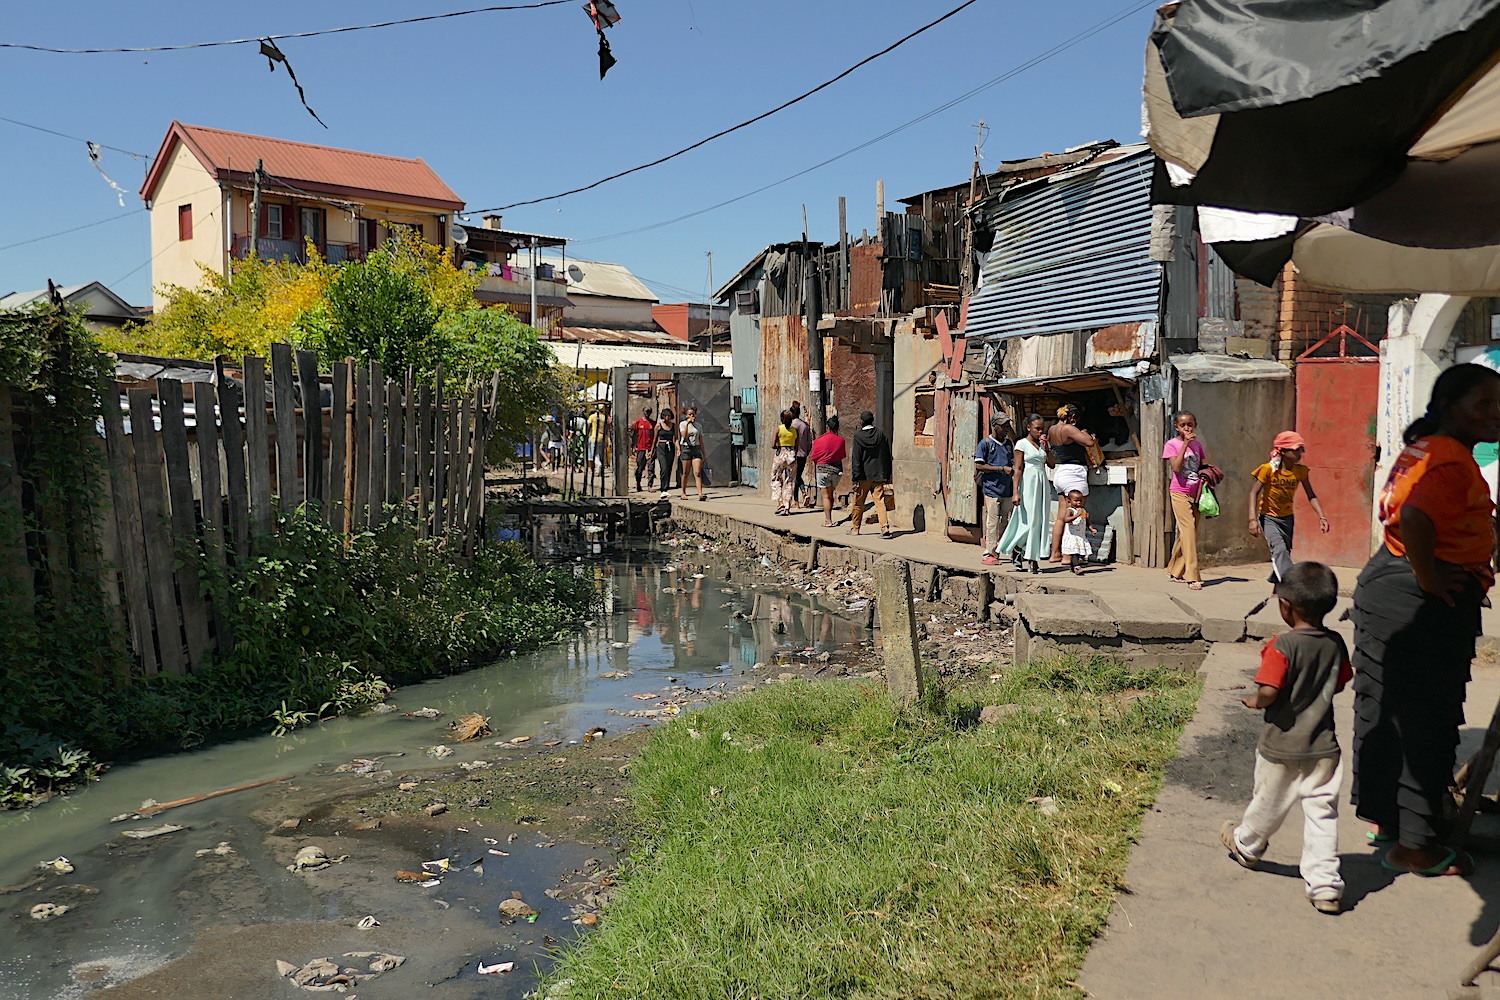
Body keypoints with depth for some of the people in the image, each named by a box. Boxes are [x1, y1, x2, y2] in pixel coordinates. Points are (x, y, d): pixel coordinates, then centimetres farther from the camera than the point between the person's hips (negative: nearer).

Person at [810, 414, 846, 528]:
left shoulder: (819, 440, -7)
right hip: (837, 470, 3)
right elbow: (842, 457, 10)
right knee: (831, 494, 18)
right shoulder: (841, 440, 0)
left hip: (822, 468, -3)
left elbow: (814, 459, -1)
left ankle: (828, 521, -4)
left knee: (826, 496, 0)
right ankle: (827, 518, 22)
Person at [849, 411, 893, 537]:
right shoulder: (881, 434, 2)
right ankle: (885, 528, -14)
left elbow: (856, 459, -9)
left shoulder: (858, 436, -8)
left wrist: (855, 478, -7)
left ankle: (855, 528, 23)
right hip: (879, 474, 2)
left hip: (864, 475, -2)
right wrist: (887, 475, 12)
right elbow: (888, 455, 6)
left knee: (858, 503, 12)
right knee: (880, 501, 0)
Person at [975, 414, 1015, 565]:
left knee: (1006, 521, 7)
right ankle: (989, 554, -2)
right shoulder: (985, 443, -2)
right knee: (992, 522, -7)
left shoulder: (1009, 444, 16)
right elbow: (979, 465, -8)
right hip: (992, 489, -6)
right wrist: (1001, 469, -11)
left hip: (1007, 489, 6)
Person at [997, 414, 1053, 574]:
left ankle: (1034, 561, 6)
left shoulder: (1041, 444, 14)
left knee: (1040, 522, 2)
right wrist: (1016, 492, -16)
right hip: (1028, 484, -6)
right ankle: (1015, 551, 12)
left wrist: (1045, 446, -1)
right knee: (1029, 522, -10)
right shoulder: (1022, 444, -4)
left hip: (1042, 484, 6)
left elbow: (1051, 463, 8)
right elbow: (1018, 469, -9)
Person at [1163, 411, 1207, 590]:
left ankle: (1175, 571, 24)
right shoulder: (1171, 444, -5)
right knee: (1188, 530, -16)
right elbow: (1176, 467, -18)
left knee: (1185, 534, 10)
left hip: (1195, 494, 5)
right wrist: (1185, 444, -18)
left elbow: (1205, 466, 16)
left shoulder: (1197, 444, 11)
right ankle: (1193, 577, -18)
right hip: (1179, 493, -5)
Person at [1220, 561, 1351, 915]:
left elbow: (1269, 691, -28)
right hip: (1323, 747, 4)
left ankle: (1247, 846, 42)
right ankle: (1325, 885, 7)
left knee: (1267, 804, 17)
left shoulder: (1283, 645, -22)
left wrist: (1253, 701, -7)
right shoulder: (1336, 644, -4)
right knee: (1322, 812, 7)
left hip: (1281, 748, -4)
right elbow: (1339, 684, 10)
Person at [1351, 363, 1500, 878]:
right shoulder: (1453, 460, -19)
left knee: (1385, 709, 18)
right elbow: (1416, 517, -36)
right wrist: (1428, 576, -23)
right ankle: (1414, 845, 12)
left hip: (1384, 581, 10)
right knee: (1425, 723, 1)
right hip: (1429, 603, -10)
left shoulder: (1420, 448, 11)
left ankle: (1381, 816, 33)